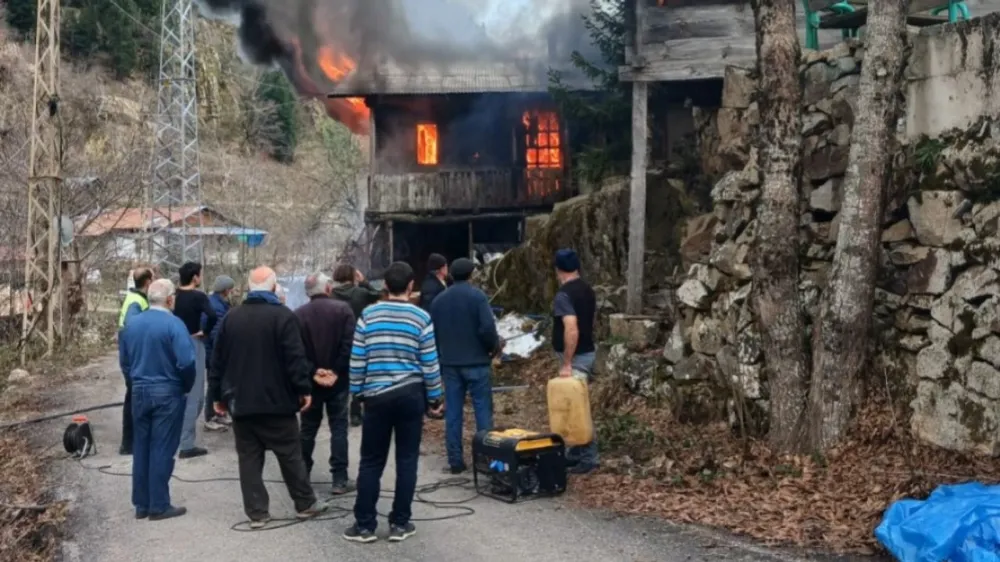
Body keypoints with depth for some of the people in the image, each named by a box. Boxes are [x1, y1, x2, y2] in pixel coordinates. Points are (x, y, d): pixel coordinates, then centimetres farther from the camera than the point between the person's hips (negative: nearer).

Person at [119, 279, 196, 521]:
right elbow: (186, 362, -22)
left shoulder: (131, 324, 5)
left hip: (139, 392, 6)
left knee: (141, 448, 12)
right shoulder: (173, 324, -16)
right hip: (167, 393, -6)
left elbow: (124, 361, 11)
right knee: (161, 449, 0)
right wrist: (187, 386, -5)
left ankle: (141, 504, 19)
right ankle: (159, 506, 4)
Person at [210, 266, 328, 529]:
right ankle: (305, 504, 17)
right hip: (276, 399, -4)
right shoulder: (283, 315, -9)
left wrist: (217, 394, 14)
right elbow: (295, 357, -15)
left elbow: (218, 359, 9)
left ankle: (257, 512, 7)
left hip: (240, 399, 4)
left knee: (249, 457, 7)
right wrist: (304, 388, -9)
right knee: (290, 454, 7)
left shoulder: (231, 317, 7)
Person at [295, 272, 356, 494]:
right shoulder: (343, 309, -7)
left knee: (308, 428, 15)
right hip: (337, 379, -2)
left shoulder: (298, 314, -2)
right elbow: (349, 345, -14)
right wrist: (337, 371, -9)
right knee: (338, 428, 3)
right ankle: (340, 479, 0)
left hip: (310, 380, 2)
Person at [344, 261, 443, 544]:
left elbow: (357, 359, 2)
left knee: (371, 461, 6)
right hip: (410, 395, -1)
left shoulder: (368, 315, 0)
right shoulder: (421, 317, -2)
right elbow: (429, 363, -1)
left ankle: (364, 524, 8)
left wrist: (357, 390, 12)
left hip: (376, 396, 1)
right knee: (407, 460, 7)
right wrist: (434, 397, 9)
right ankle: (400, 523, 10)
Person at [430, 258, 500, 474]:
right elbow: (487, 328, -17)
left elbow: (431, 333, 10)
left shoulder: (438, 300, 8)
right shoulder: (477, 296, -9)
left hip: (449, 363, 5)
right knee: (483, 409, 2)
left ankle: (455, 460, 7)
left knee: (452, 412, 6)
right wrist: (494, 347, 1)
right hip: (476, 361, -4)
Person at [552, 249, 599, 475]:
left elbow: (572, 329, -27)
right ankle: (577, 452, 22)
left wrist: (566, 363, -24)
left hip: (575, 357, -9)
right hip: (586, 353, 9)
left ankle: (588, 457, -1)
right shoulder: (587, 290, 10)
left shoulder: (564, 294, -19)